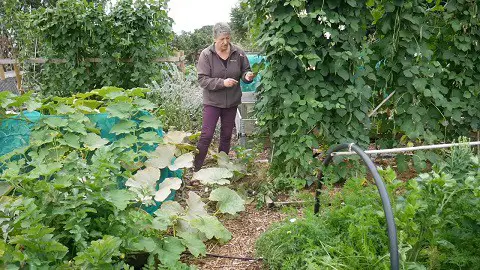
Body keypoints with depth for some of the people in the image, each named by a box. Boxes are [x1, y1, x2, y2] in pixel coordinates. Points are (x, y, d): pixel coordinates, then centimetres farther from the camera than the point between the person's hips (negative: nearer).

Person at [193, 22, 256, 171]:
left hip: (232, 101, 4)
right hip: (212, 101, -3)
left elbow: (245, 71, 6)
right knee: (206, 135, -4)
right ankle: (195, 168, 8)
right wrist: (223, 82, -27)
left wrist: (247, 76, -19)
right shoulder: (206, 54, -11)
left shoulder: (238, 52, -4)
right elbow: (202, 80, -15)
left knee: (227, 134, 15)